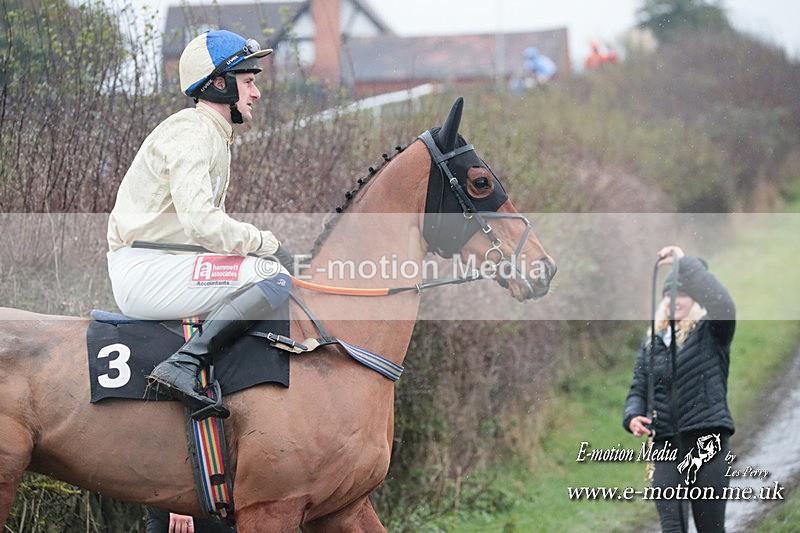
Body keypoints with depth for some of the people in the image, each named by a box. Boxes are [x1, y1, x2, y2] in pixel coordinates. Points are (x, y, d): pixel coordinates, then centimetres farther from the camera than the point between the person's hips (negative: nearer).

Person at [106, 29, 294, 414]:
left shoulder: (215, 136, 20)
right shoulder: (191, 133, -12)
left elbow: (212, 220, 23)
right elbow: (201, 221, -25)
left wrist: (261, 246, 7)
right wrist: (266, 243, -16)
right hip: (143, 272, -11)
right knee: (274, 277, -21)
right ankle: (181, 365, -29)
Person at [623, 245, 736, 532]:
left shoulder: (710, 333, 2)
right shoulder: (652, 343, 16)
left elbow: (723, 304, -20)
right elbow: (638, 390, 17)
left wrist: (686, 263, -18)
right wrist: (632, 417, -6)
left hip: (708, 442, -4)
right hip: (666, 444, 4)